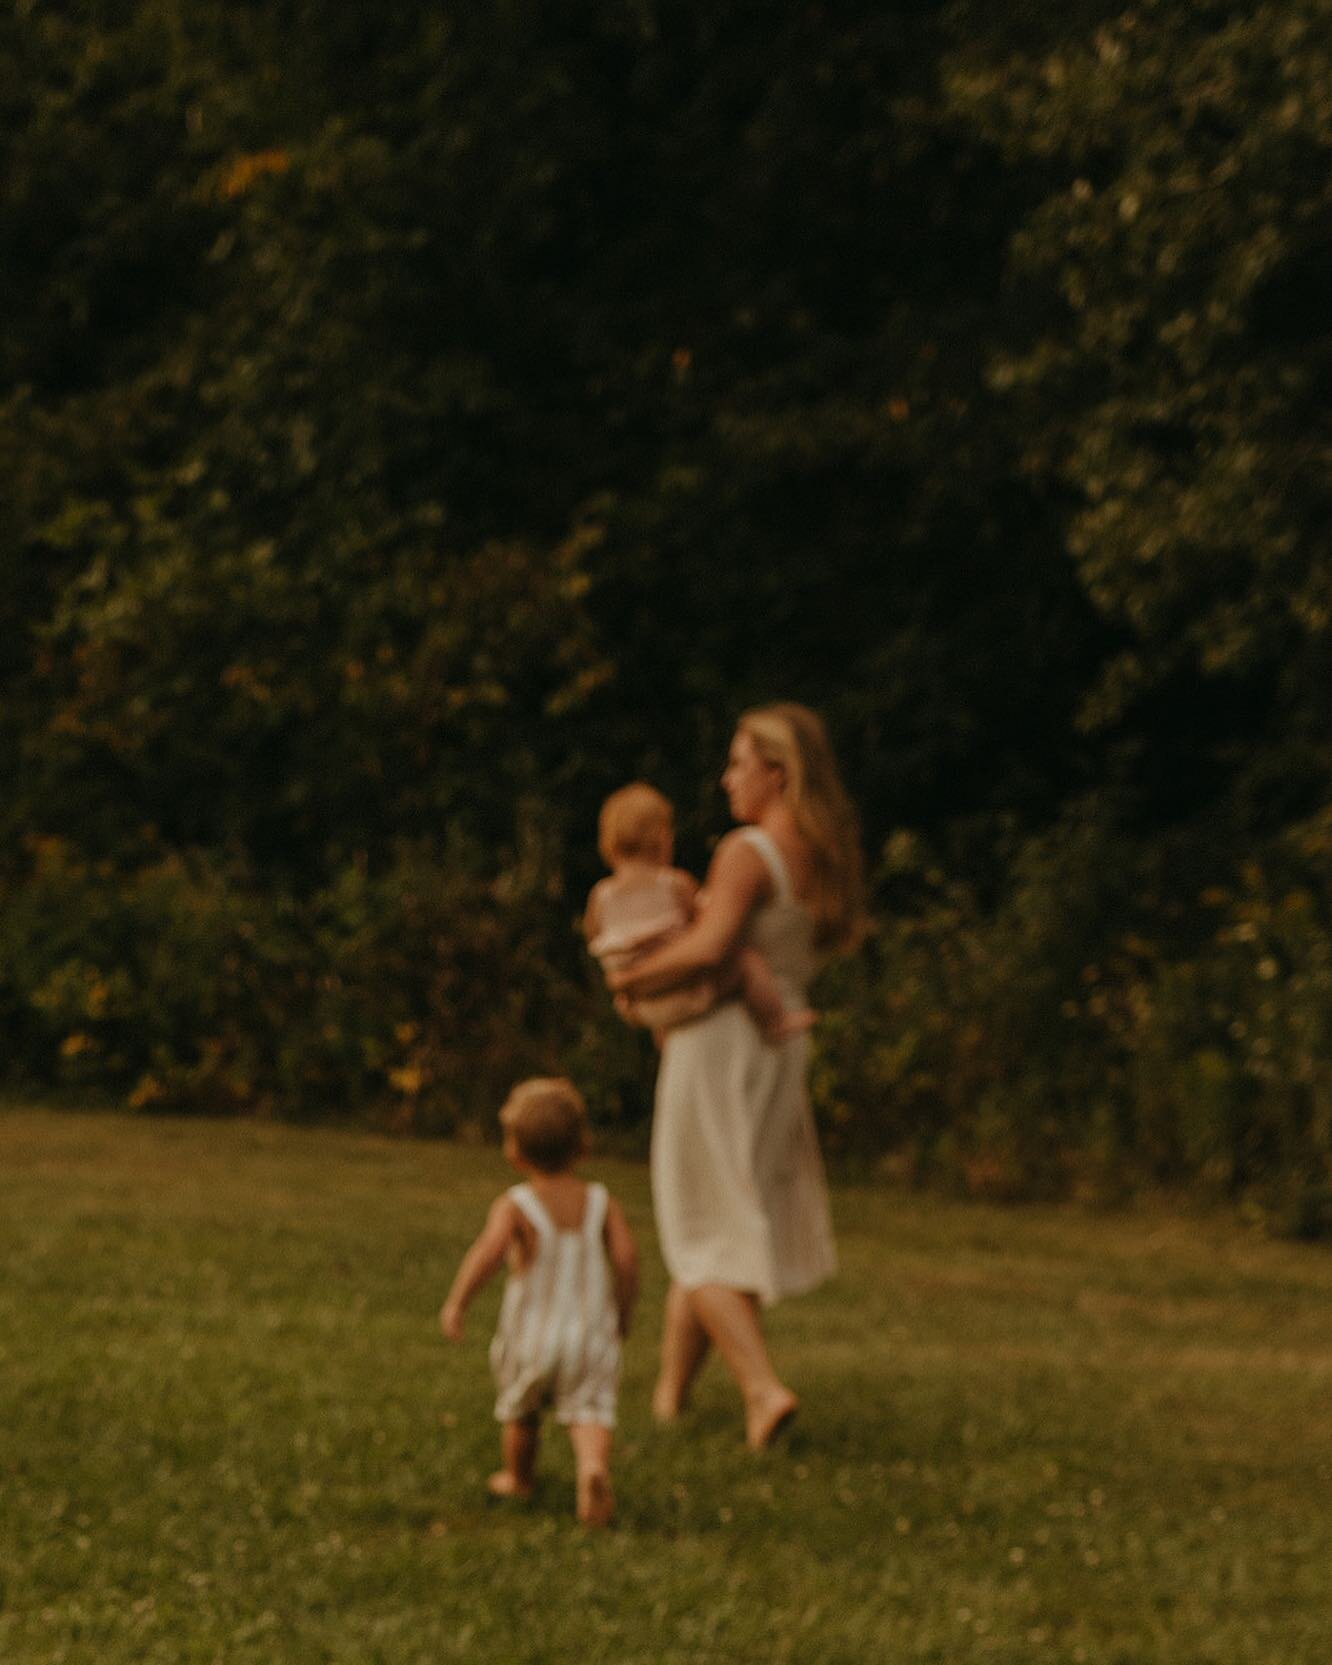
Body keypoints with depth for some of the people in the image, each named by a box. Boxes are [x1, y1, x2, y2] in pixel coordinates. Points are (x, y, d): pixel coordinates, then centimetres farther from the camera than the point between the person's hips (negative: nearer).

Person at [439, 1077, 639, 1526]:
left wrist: (456, 1302, -26)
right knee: (588, 1411, -6)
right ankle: (594, 1469, -36)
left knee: (520, 1409, 23)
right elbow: (626, 1257, -10)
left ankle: (519, 1477, 44)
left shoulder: (515, 1207, -11)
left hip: (530, 1335, -1)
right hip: (592, 1333, 1)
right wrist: (623, 1314, 3)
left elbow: (489, 1248, -28)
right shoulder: (602, 1204, -1)